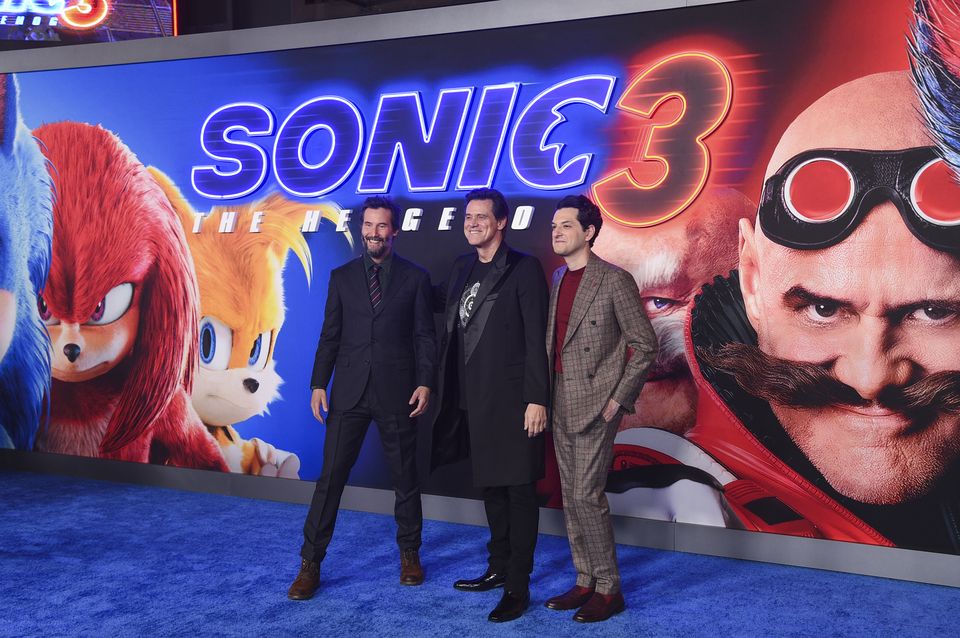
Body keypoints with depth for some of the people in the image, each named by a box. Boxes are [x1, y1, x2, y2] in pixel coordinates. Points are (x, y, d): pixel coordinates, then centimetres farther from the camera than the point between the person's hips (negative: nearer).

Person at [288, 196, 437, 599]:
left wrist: (425, 383, -9)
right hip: (349, 391, 1)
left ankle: (409, 554, 28)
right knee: (331, 476, 1)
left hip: (396, 392, -1)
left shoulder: (415, 277, 3)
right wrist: (318, 384, 1)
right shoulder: (342, 277, 8)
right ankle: (310, 563, 11)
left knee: (405, 478, 10)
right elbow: (329, 336, 8)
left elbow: (425, 336, 1)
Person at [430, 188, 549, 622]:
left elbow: (536, 340, -12)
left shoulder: (524, 269, -8)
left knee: (518, 491, 1)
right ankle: (498, 568, 33)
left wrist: (536, 398, -17)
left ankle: (518, 586, 10)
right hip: (473, 399, 7)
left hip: (511, 399, -7)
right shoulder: (462, 268, 11)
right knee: (490, 485, 18)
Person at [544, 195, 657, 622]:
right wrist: (545, 394, 9)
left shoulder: (614, 280, -10)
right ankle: (585, 582, 22)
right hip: (561, 402, 7)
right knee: (570, 497, 11)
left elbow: (645, 345, -8)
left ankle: (609, 589, 8)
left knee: (586, 495, -7)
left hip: (595, 403, -7)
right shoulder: (558, 278, 12)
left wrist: (619, 399, -11)